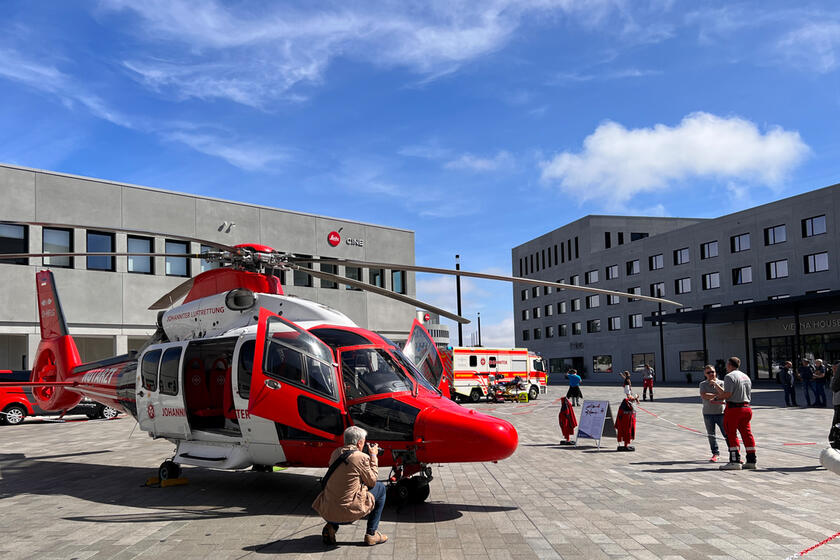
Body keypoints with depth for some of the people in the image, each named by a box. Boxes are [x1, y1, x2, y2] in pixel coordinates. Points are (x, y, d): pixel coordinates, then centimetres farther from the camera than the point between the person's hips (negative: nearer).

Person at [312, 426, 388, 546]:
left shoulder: (335, 453, 7)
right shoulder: (362, 457, -13)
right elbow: (372, 481, 1)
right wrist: (373, 456, 10)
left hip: (326, 511, 6)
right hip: (347, 511, -6)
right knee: (380, 488, 13)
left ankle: (331, 526, 16)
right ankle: (371, 534, 15)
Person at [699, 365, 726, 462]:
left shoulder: (721, 383, 4)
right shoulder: (703, 384, 4)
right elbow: (703, 395, -12)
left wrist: (716, 384, -19)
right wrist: (716, 395, -13)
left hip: (720, 413, -1)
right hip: (708, 413, 1)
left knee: (727, 434, -3)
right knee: (711, 435, 6)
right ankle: (716, 454, 18)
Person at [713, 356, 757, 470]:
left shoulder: (729, 376, -11)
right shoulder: (746, 376, 16)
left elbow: (727, 394, -19)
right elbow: (749, 395, 19)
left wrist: (717, 388, -2)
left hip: (734, 408, -8)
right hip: (746, 408, 8)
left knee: (731, 434, -3)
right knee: (747, 433, 11)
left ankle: (735, 461, -6)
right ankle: (751, 461, 14)